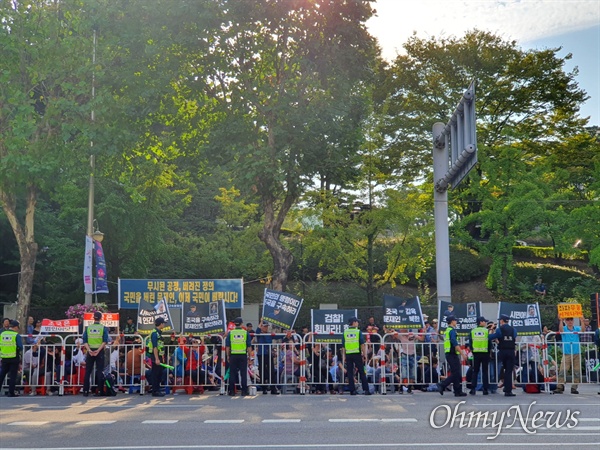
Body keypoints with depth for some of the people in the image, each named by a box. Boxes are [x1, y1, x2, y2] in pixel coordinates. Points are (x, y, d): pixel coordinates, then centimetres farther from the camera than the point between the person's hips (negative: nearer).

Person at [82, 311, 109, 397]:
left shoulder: (88, 328, 4)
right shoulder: (103, 328, -1)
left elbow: (85, 341, -4)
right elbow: (105, 341, -11)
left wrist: (89, 350, -12)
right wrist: (98, 350, -15)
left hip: (90, 351, 1)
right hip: (100, 351, -1)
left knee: (87, 371, 7)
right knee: (99, 371, 3)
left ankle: (86, 391, 5)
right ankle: (99, 391, -1)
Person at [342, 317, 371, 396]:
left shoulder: (345, 332, 7)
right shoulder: (358, 332, -2)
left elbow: (343, 346, 6)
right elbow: (363, 344, -6)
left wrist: (344, 356, 11)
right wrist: (365, 354, -1)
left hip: (348, 355, 2)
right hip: (357, 354, -2)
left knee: (350, 373, 6)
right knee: (362, 372, 3)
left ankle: (352, 390, 4)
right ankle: (366, 390, 1)